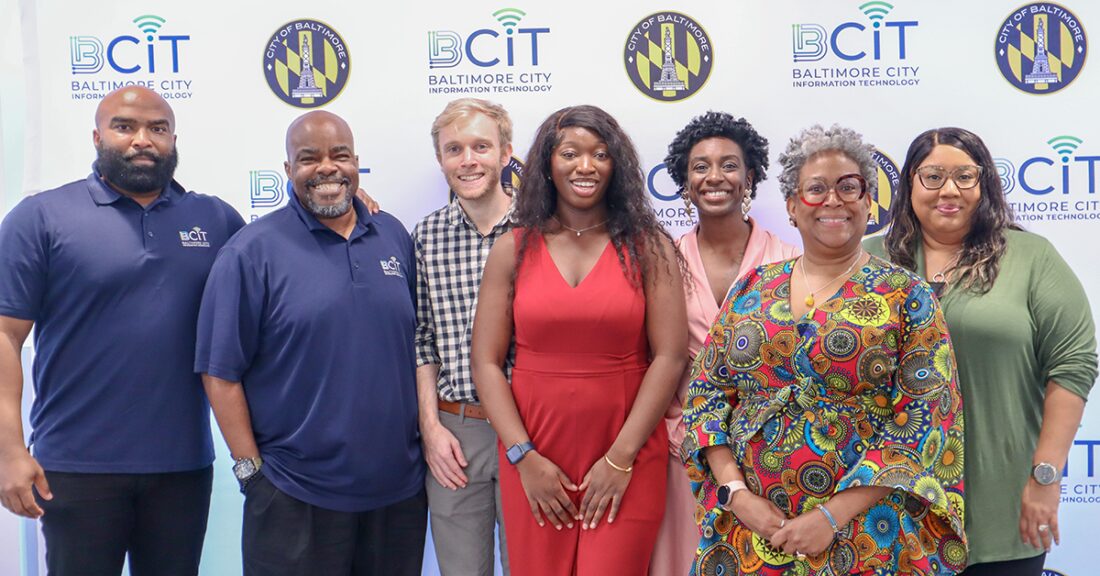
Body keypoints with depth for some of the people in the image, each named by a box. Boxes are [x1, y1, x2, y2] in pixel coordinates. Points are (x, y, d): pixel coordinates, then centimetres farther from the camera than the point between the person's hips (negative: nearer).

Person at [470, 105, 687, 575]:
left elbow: (670, 357, -5)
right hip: (534, 456, 1)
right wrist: (524, 457, -7)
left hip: (627, 458, -1)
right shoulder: (512, 251, 2)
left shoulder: (648, 248, 0)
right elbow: (486, 362, 0)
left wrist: (621, 457, -10)